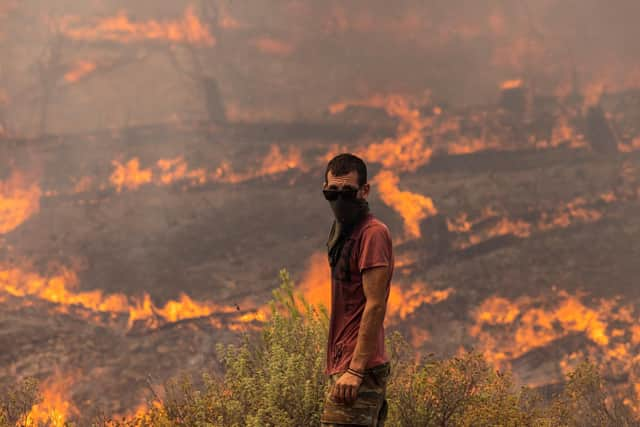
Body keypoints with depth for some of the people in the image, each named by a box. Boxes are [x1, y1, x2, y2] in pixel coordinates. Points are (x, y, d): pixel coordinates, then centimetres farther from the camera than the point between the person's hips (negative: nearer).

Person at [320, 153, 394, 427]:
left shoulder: (373, 233, -11)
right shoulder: (343, 233, 19)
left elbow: (375, 306, -17)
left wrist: (355, 370, -21)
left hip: (359, 367, -10)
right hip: (343, 367, 10)